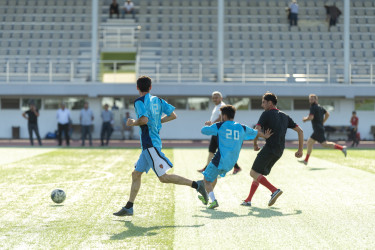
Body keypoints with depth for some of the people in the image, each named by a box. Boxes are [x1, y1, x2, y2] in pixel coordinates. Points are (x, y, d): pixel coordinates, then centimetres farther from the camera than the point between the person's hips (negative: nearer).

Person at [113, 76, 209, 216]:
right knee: (136, 174, 13)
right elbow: (173, 115, 11)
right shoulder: (157, 100, 12)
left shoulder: (139, 101, -10)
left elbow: (144, 120, -25)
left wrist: (133, 123, -6)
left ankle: (196, 185, -17)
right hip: (149, 145, 9)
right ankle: (128, 208, 16)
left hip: (150, 144, -9)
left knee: (163, 177, -12)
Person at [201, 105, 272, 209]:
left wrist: (208, 125, 27)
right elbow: (255, 132, 26)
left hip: (220, 160, -6)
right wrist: (265, 136, 46)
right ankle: (207, 197, 41)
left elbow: (203, 130, 4)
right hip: (231, 163, 6)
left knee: (207, 180, 5)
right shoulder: (242, 128, 10)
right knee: (214, 175, 30)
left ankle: (213, 200, -15)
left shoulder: (219, 126, -3)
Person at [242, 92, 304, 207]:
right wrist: (300, 150, 17)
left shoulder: (267, 114, -4)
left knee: (254, 173, -5)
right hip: (279, 152, 8)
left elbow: (257, 130, -15)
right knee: (259, 173, 17)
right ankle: (248, 200, 15)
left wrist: (255, 144, 2)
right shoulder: (285, 116, 17)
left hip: (269, 149, -8)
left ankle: (274, 190, -22)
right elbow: (300, 131, 15)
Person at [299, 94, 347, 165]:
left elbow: (311, 117, -21)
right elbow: (327, 114, 22)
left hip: (318, 129, -10)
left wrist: (305, 119, -3)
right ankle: (306, 160, 17)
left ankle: (341, 148, -17)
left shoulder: (313, 107, -11)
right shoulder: (320, 107, 15)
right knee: (309, 142, 14)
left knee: (324, 144, -13)